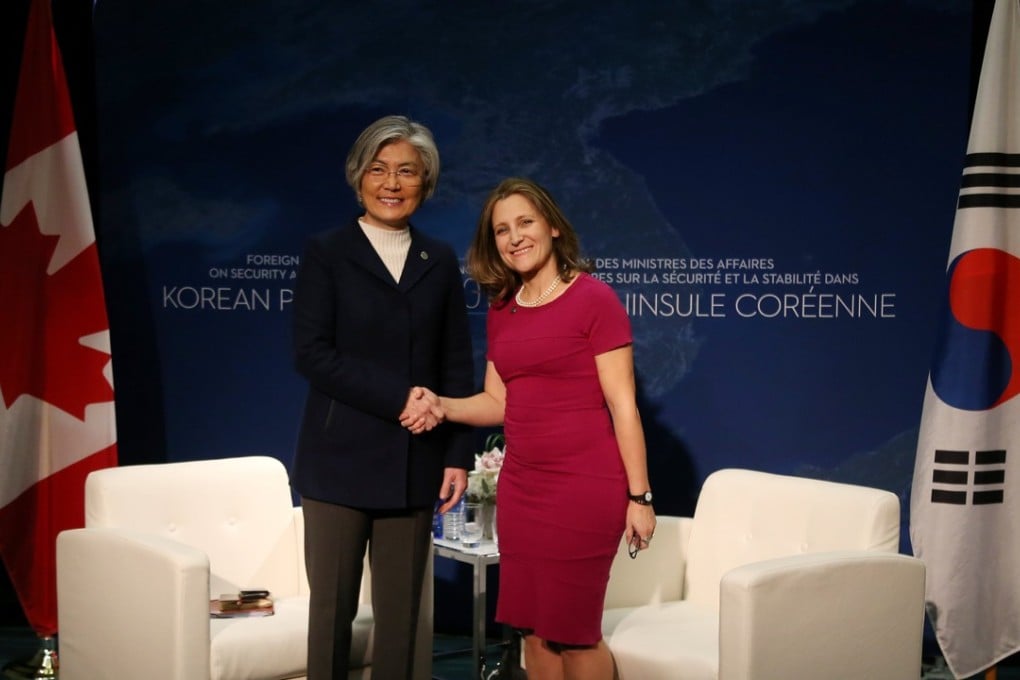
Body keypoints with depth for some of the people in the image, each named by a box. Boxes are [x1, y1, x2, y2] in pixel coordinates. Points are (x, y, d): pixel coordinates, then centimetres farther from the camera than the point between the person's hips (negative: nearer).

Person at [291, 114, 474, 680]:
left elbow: (457, 366, 9)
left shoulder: (439, 261, 11)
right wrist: (396, 399, -15)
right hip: (340, 459, -2)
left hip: (414, 463, 3)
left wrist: (458, 454, 0)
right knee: (333, 607, 1)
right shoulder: (326, 253, 2)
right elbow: (311, 353, -8)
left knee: (400, 610, 6)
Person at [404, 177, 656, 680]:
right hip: (520, 486, 6)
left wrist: (639, 496, -11)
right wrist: (443, 406, -5)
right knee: (534, 628, 10)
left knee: (574, 630, 1)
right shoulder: (501, 311, 10)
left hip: (585, 487, -6)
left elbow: (623, 404, -10)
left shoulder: (594, 299, -9)